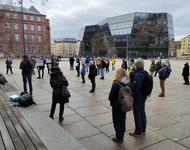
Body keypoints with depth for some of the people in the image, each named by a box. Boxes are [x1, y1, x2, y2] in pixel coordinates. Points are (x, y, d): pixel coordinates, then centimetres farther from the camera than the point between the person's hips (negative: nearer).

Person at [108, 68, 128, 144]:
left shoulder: (116, 84, -24)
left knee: (117, 121, 11)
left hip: (116, 106, -6)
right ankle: (121, 137, 33)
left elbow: (111, 96, -21)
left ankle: (118, 138, 20)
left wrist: (112, 101, -1)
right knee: (122, 120, 19)